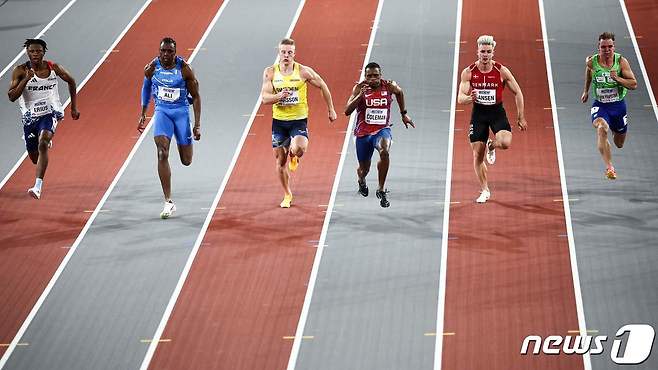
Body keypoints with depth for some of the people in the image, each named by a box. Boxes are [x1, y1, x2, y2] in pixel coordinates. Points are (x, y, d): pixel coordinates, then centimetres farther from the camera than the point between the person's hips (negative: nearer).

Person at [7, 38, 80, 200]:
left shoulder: (53, 68, -5)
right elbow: (11, 97, -17)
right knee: (34, 158, 15)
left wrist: (74, 107, 17)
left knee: (42, 146, -29)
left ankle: (38, 186, -34)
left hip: (50, 113, -2)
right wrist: (26, 79, -28)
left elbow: (71, 81, 14)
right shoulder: (20, 71, -9)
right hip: (30, 117, 2)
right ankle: (46, 143, 55)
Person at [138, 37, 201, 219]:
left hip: (181, 111, -1)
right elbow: (146, 88, 14)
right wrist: (143, 115, 16)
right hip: (162, 111, 1)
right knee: (162, 154, -18)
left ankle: (184, 142, 48)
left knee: (186, 161, 7)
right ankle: (168, 202, -15)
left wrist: (197, 125, -8)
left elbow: (195, 96, -4)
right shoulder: (151, 68, -6)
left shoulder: (184, 69, -12)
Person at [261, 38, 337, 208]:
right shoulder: (270, 72, -4)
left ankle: (294, 156, 11)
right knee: (280, 160, 6)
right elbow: (265, 98, -9)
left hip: (299, 120, -2)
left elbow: (323, 86, 6)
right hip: (279, 120, 2)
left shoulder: (303, 71, -7)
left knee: (299, 149, -29)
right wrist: (279, 96, -30)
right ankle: (287, 195, 25)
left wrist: (331, 110, 11)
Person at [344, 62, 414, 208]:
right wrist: (360, 95, -32)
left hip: (382, 130, 0)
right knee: (364, 169, 12)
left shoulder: (389, 86, -8)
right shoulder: (359, 88, -12)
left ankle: (381, 190, -18)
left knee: (384, 152, -33)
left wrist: (403, 114, 21)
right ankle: (361, 180, 54)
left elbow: (400, 92, 18)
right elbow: (347, 111, -20)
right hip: (363, 132, 0)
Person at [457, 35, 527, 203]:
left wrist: (520, 118, 0)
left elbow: (517, 93, 0)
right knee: (477, 155, 1)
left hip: (497, 111, -1)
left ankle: (492, 145, 11)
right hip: (478, 113, 1)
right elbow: (460, 98, -10)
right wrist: (469, 98, -34)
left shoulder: (501, 71, -10)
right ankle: (484, 191, 18)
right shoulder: (469, 72, -8)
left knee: (505, 142, -27)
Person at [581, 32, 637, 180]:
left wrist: (617, 78, -29)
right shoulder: (591, 62, -9)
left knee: (619, 144, 17)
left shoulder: (621, 61, -12)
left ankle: (615, 130, 58)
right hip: (600, 105, -1)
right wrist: (586, 91, 25)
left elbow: (633, 84, -13)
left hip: (618, 105, 1)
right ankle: (609, 168, -41)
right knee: (601, 129, -35)